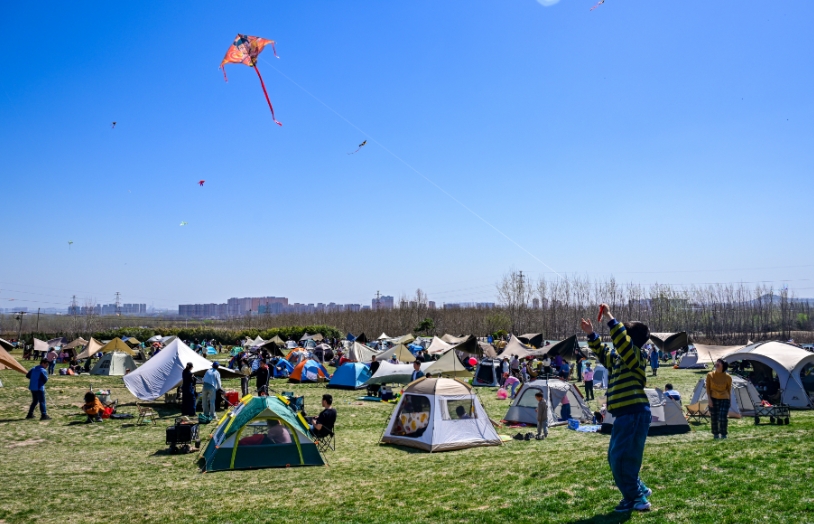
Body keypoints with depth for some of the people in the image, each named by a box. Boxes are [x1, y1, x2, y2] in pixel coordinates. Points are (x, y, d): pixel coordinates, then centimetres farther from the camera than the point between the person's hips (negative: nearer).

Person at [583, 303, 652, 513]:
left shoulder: (635, 356, -10)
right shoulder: (617, 357, 15)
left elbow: (622, 340, -28)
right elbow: (602, 353, 29)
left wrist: (609, 318, -26)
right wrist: (591, 334, 16)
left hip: (635, 415, -10)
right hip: (624, 415, 10)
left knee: (622, 459, -7)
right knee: (615, 459, 15)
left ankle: (635, 498, 5)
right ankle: (640, 491, 27)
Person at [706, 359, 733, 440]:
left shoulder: (727, 377, -5)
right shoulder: (710, 375, -3)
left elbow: (729, 390, 5)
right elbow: (708, 388, 0)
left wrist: (730, 401, 6)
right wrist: (709, 399, -7)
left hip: (724, 399, -1)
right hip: (713, 399, 1)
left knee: (723, 417, -12)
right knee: (714, 417, 3)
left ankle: (723, 435, 5)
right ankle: (716, 434, 18)